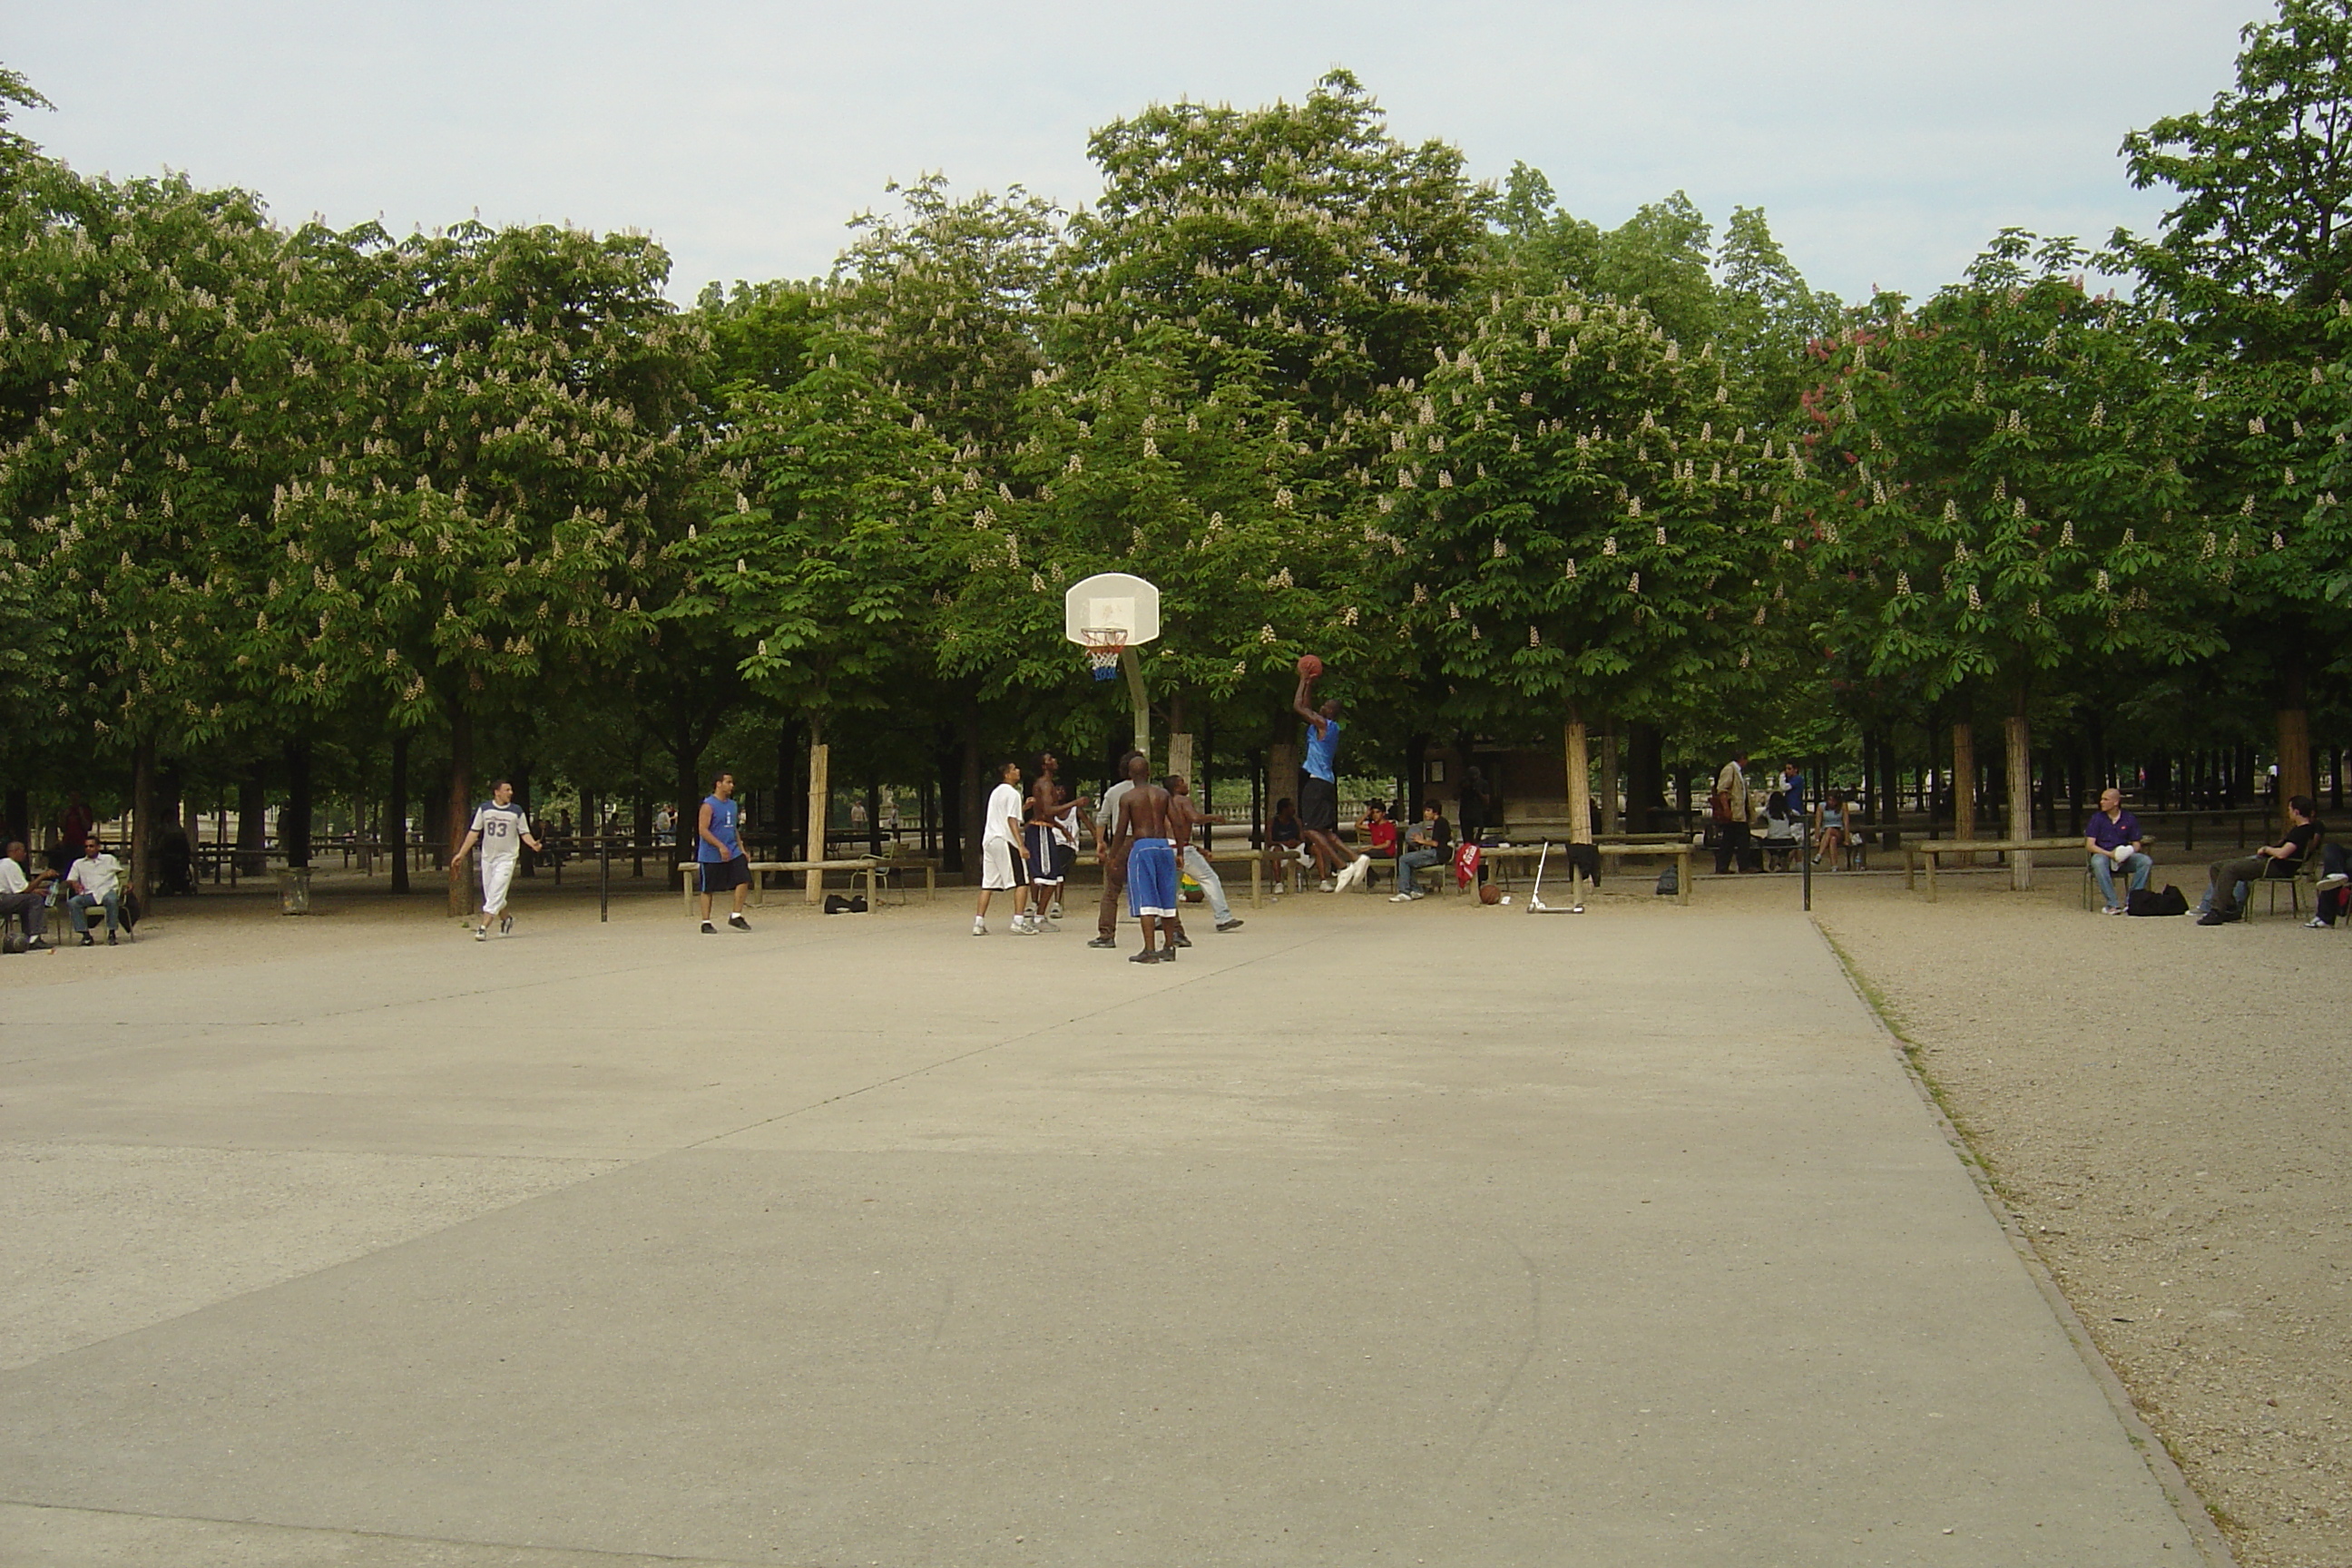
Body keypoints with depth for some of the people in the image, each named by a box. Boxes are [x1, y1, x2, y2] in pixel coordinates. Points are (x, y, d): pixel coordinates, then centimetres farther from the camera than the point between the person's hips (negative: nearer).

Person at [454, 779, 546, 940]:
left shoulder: (517, 811, -3)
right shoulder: (484, 809, 1)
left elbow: (524, 833, 0)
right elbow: (474, 832, 4)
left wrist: (533, 843, -21)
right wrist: (462, 853, 1)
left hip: (507, 857, -3)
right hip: (487, 856, 3)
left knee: (496, 893, -13)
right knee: (489, 894, 9)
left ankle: (483, 928, -15)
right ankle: (506, 919, 32)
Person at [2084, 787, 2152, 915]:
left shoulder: (2129, 819, 7)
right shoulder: (2097, 818, 1)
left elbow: (2137, 844, 7)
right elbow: (2090, 845, -6)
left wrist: (2128, 853, -16)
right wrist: (2110, 854, -21)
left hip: (2124, 857, 3)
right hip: (2103, 854, -3)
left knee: (2146, 861, -26)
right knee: (2098, 862, -38)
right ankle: (2113, 904, -39)